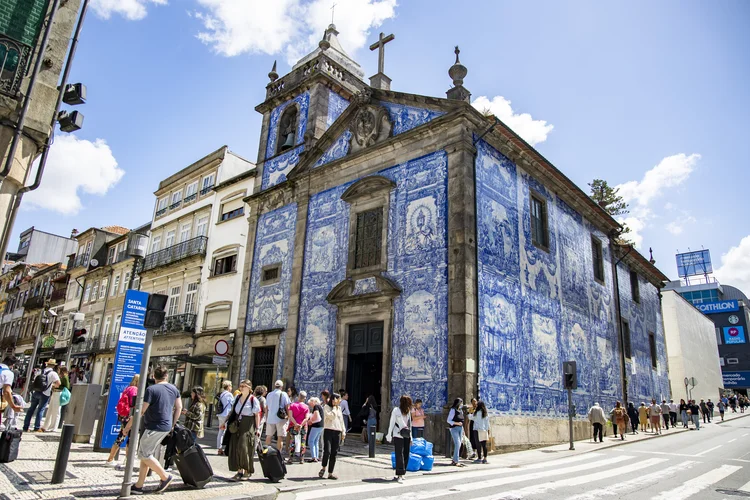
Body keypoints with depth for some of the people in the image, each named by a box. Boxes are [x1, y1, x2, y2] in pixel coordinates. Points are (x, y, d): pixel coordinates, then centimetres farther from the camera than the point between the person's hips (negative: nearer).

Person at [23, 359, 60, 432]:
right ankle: (37, 428, 10)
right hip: (45, 394, -4)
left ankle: (25, 427, 16)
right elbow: (58, 383, -19)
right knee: (40, 410, 5)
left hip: (36, 392, 4)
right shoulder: (53, 373, -10)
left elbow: (34, 380, 11)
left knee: (31, 409, 13)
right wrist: (54, 386, 2)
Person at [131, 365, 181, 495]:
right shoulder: (174, 389, 7)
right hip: (166, 428, 8)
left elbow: (141, 411, -13)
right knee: (146, 455, 15)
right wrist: (172, 424, 22)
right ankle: (139, 486, 18)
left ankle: (165, 477, 5)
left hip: (154, 428, -8)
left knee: (144, 455, 2)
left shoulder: (151, 389, -13)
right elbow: (179, 408, 12)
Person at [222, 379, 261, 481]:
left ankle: (247, 471, 8)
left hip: (248, 426, -6)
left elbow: (257, 415, -6)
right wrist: (226, 421, 14)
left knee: (244, 448, -8)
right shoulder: (237, 397, 9)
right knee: (235, 449, 4)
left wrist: (258, 428, -9)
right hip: (237, 425, 6)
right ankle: (239, 471, 14)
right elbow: (232, 411, 18)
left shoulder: (253, 399, -7)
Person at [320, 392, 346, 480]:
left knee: (334, 453, 3)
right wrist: (334, 407, -8)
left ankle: (330, 473, 9)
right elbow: (331, 416, -16)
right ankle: (323, 468, 10)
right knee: (327, 451, -15)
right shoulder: (326, 407, 0)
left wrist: (343, 432, 15)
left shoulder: (339, 408, 17)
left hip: (337, 432, 5)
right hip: (328, 431, -5)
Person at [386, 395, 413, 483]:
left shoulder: (408, 411, 11)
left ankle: (401, 474, 14)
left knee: (406, 455, 4)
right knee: (399, 455, -5)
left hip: (406, 436, 5)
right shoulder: (396, 410, -4)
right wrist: (389, 436, -4)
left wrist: (410, 437, 15)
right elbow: (391, 423, -2)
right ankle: (400, 475, -2)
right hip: (398, 436, -5)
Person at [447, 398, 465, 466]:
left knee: (458, 445, 8)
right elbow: (449, 420, -8)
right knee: (457, 444, -13)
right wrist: (456, 423, -19)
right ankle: (456, 461, -9)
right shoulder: (453, 410, -8)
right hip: (454, 428, -7)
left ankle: (454, 460, 17)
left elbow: (462, 420, 16)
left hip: (460, 428, 7)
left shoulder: (461, 410, 12)